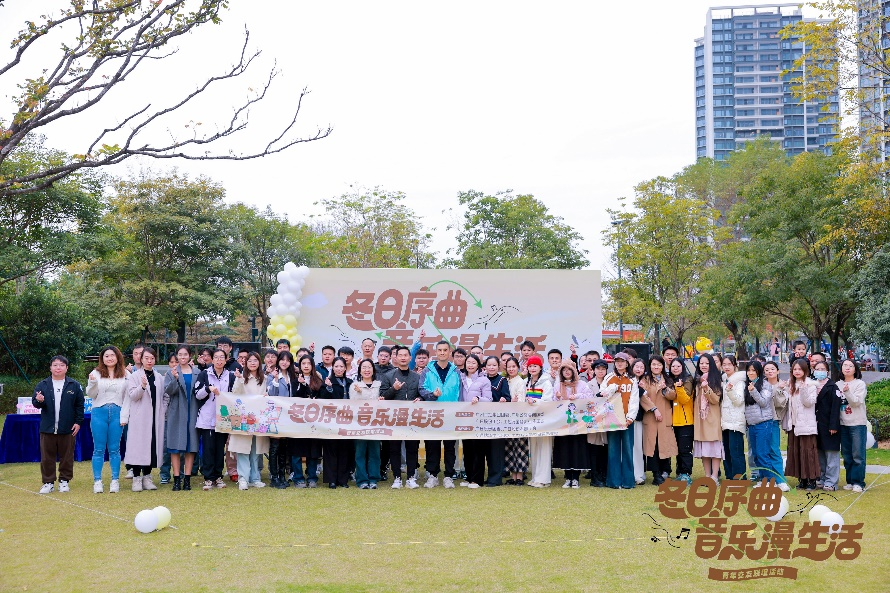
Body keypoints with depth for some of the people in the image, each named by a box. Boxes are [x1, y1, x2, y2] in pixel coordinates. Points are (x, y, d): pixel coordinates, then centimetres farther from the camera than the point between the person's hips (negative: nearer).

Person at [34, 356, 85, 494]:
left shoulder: (74, 386, 1)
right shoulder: (42, 385, 4)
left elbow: (80, 405, 2)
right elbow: (35, 402, 1)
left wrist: (78, 422, -4)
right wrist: (39, 401, -22)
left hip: (68, 429, -1)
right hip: (47, 428, 1)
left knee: (66, 456, 7)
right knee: (47, 456, 6)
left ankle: (64, 481, 18)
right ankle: (48, 482, 15)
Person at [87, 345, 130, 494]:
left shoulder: (125, 375, 5)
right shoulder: (96, 373, 5)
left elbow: (127, 397, 4)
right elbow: (90, 395, 4)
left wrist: (124, 416, -4)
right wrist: (92, 383, -16)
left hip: (117, 413, 0)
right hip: (99, 413, 0)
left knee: (114, 449, 4)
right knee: (99, 449, 3)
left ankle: (115, 481, 8)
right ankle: (97, 481, 7)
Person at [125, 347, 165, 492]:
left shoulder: (159, 377, 13)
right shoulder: (135, 376, 1)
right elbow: (132, 395, -9)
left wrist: (163, 411, 6)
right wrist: (142, 386, -26)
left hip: (155, 418, 4)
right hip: (139, 418, -4)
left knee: (153, 446, 4)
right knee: (138, 446, -5)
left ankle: (147, 477, 13)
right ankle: (136, 478, 1)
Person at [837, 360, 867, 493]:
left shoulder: (860, 384, -3)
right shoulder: (838, 384, 8)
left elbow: (857, 402, -13)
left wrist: (847, 392, -28)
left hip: (857, 423, -4)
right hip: (843, 423, 4)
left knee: (858, 455, -5)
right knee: (846, 455, 9)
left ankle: (858, 482, -1)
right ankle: (850, 481, 17)